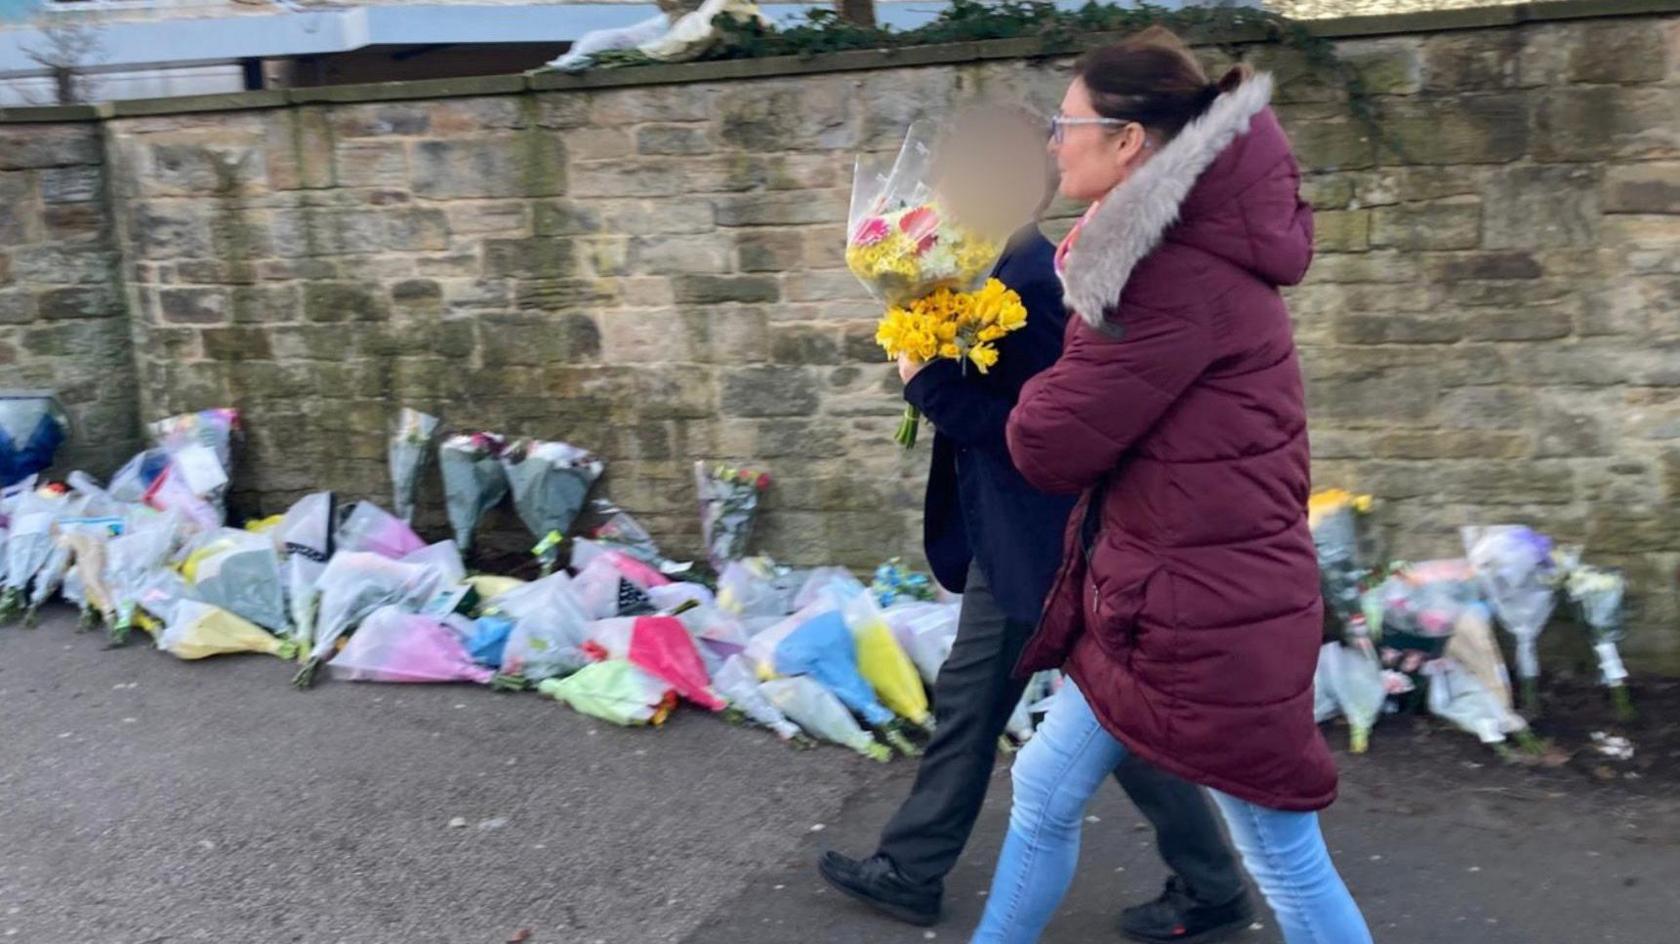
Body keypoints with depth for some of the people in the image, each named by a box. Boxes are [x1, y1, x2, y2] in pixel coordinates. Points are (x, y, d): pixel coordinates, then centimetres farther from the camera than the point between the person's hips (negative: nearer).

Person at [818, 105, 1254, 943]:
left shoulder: (1028, 282, -23)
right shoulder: (1006, 270, 8)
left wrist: (927, 382, -20)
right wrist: (930, 359, 1)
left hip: (1052, 536, -10)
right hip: (1013, 533, 10)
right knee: (968, 699, 17)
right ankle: (909, 869, 30)